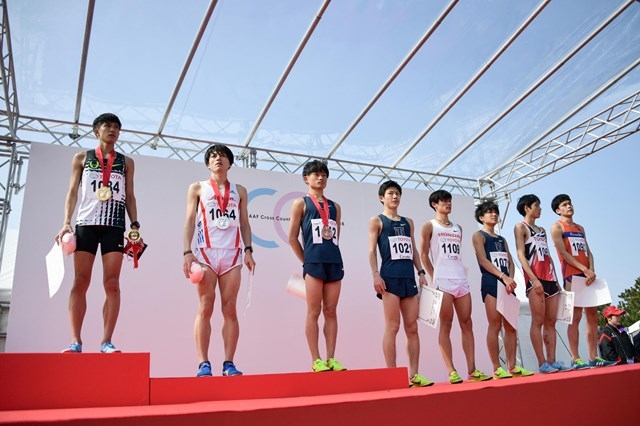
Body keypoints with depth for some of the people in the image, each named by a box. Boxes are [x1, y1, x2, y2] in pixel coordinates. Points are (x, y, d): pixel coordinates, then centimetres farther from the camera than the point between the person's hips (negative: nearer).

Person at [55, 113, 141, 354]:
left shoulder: (126, 162, 16)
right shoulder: (81, 158, 15)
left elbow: (129, 196, 13)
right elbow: (73, 192, 9)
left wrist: (135, 225, 1)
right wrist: (66, 222, -4)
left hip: (114, 225, 0)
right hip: (86, 223, 0)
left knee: (112, 284, -6)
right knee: (80, 282, -4)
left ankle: (106, 341, -5)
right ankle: (76, 341, -1)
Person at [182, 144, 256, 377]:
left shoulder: (239, 191, 18)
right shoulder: (197, 188, 12)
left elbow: (244, 223, 14)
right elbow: (190, 221, 5)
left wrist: (248, 250, 2)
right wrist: (187, 252, -6)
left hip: (232, 254, 2)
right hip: (205, 252, -2)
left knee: (230, 310, -1)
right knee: (205, 308, -5)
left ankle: (229, 364, 3)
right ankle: (203, 364, -1)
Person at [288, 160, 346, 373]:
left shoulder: (335, 206, 17)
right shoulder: (301, 203, 5)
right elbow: (292, 238, 2)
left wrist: (330, 254, 11)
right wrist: (306, 260, 3)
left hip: (335, 262, 4)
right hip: (313, 262, -4)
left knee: (331, 312, 5)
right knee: (314, 312, -2)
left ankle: (331, 359, 9)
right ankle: (316, 360, 2)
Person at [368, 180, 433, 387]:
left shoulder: (408, 222, 20)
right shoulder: (376, 221, 5)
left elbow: (414, 250, 20)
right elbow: (372, 250, -3)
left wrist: (421, 272, 10)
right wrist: (375, 274, -14)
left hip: (409, 278, 6)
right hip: (389, 277, -6)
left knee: (412, 328, 4)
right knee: (392, 327, -6)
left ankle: (414, 374, 10)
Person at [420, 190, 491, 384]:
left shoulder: (458, 228, 20)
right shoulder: (429, 226, 3)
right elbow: (423, 255, -1)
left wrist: (461, 274, 10)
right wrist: (434, 278, -6)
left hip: (461, 281, 6)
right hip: (443, 282, -6)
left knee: (467, 324, 3)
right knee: (446, 326, -5)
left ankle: (472, 370, 6)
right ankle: (451, 371, -3)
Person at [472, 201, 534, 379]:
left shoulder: (502, 239, 23)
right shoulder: (479, 235, 4)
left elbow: (510, 262, 13)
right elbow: (483, 260, -9)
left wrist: (510, 279, -8)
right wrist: (503, 276, -19)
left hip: (507, 284, 7)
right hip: (491, 283, -7)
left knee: (511, 326, 4)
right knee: (495, 326, -9)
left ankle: (512, 366, 9)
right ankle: (497, 369, -6)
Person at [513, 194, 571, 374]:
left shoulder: (542, 230, 24)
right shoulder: (521, 227, 3)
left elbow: (548, 256, 21)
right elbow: (521, 255, -8)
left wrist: (556, 279, 13)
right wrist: (534, 279, -18)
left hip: (550, 279, 7)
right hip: (535, 279, -7)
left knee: (551, 322, 4)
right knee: (538, 321, -8)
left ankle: (552, 361, 6)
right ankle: (542, 363, -7)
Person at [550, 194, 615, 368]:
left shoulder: (580, 228, 22)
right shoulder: (557, 227, 2)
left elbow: (588, 252, 14)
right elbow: (563, 253, -9)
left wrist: (592, 271, -5)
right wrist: (585, 270, -15)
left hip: (588, 276, 7)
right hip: (572, 275, -7)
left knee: (593, 316, 5)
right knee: (575, 317, -10)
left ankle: (594, 357, 10)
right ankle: (575, 359, -8)